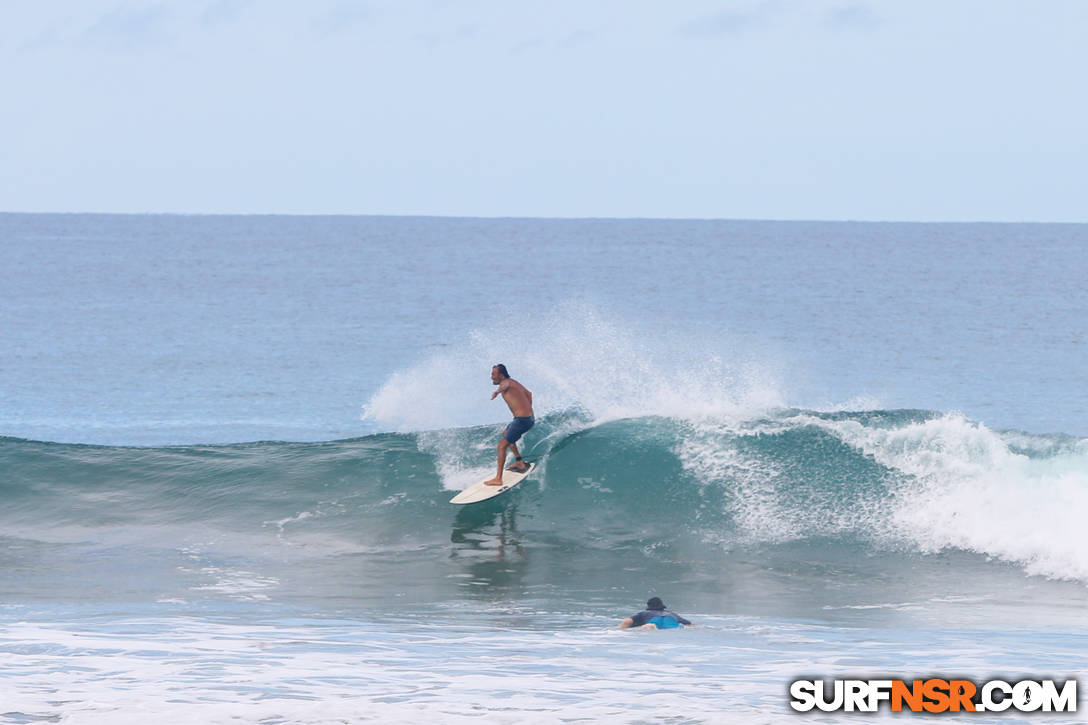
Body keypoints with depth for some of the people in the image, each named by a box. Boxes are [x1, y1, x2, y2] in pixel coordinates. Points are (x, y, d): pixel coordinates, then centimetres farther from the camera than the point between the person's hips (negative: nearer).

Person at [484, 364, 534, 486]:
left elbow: (505, 385, -39)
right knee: (505, 434, 34)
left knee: (502, 446, -8)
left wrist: (498, 391, -58)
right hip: (529, 417, 10)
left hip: (522, 420, -10)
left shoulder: (506, 382, -12)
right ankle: (520, 462, 38)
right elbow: (528, 394, 32)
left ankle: (498, 479, -10)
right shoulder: (514, 382, 17)